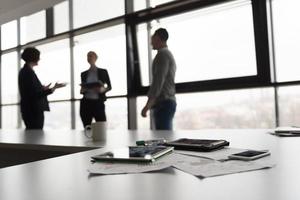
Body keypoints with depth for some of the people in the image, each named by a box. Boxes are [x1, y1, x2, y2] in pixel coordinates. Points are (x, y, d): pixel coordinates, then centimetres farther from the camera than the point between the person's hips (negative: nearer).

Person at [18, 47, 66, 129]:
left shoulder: (23, 71, 14)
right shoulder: (29, 72, -16)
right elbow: (36, 94, -20)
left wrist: (42, 88, 32)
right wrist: (54, 88, -22)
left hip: (28, 109, 10)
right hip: (34, 111, -10)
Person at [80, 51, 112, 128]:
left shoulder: (103, 72, 8)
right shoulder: (84, 74, 15)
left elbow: (109, 86, 11)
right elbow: (82, 89, 20)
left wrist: (103, 89, -10)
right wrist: (82, 90, -3)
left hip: (98, 102, -2)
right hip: (86, 103, 3)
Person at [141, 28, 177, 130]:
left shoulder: (162, 54, -7)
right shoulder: (169, 54, 23)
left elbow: (158, 81, -18)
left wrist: (147, 105, -19)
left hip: (163, 103, -10)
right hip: (169, 102, 10)